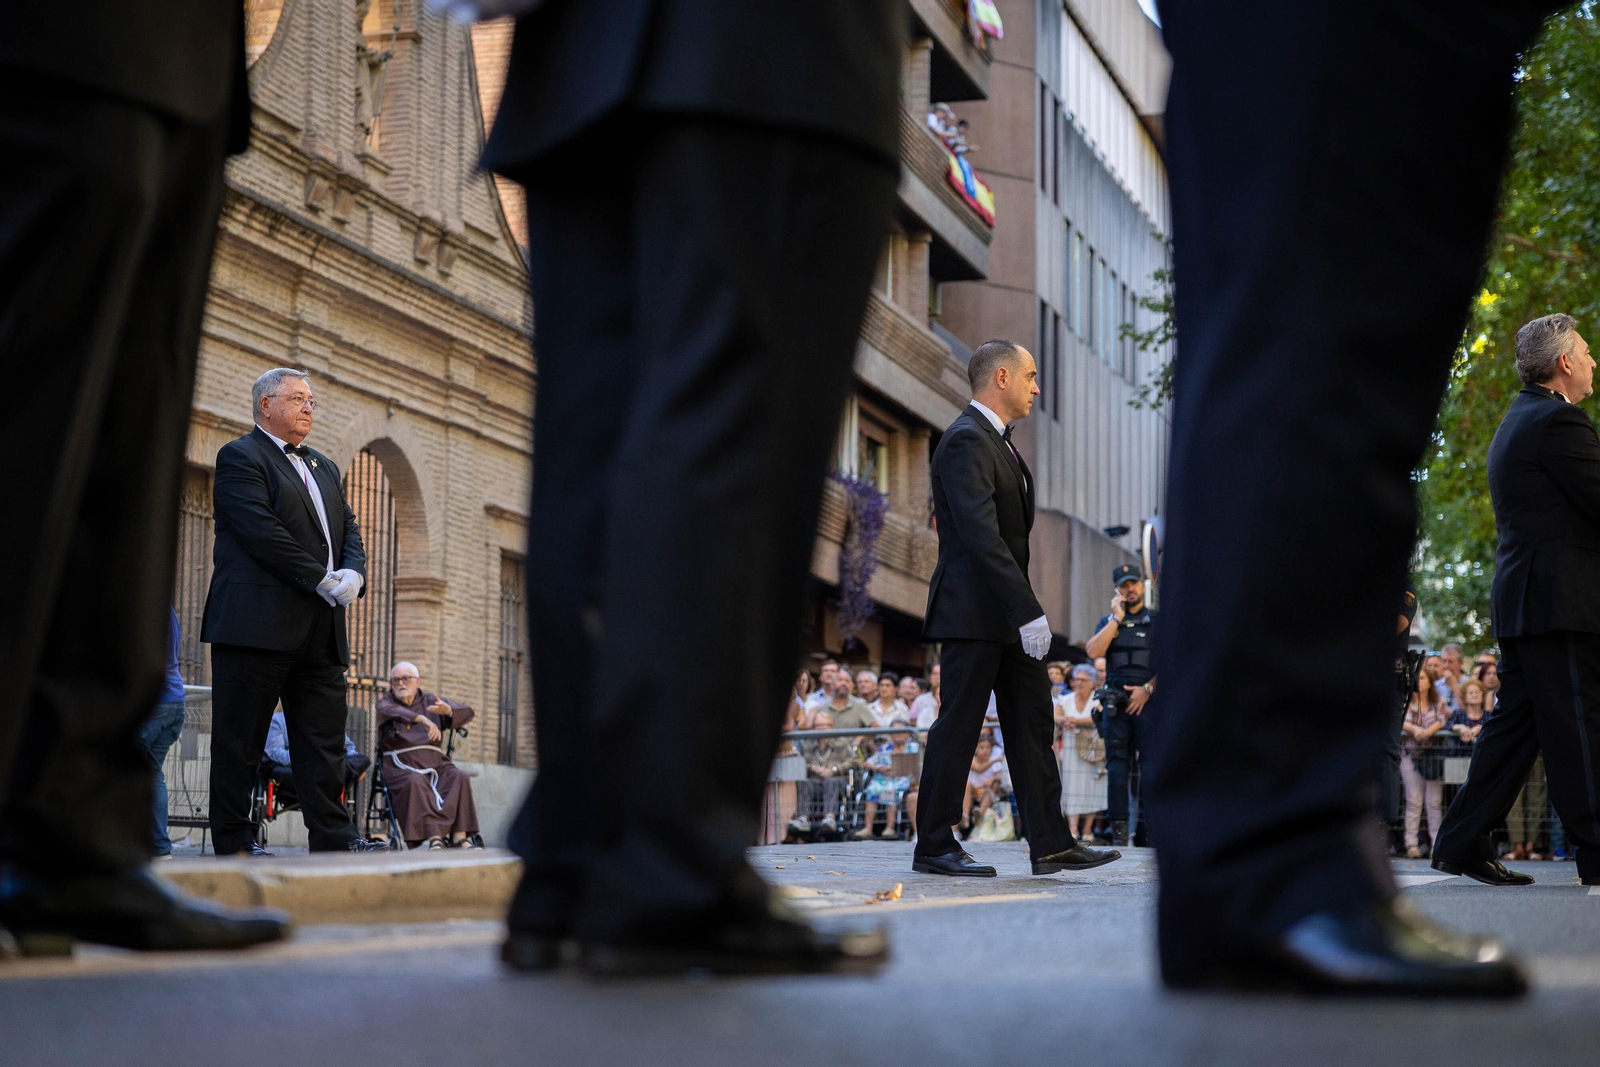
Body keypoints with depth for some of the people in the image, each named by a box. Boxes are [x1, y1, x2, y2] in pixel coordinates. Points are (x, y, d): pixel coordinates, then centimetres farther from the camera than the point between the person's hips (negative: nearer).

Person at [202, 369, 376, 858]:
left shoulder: (325, 468, 25)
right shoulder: (240, 457, -2)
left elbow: (348, 529, 18)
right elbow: (262, 532, -13)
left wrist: (353, 574, -4)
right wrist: (323, 581, -15)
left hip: (321, 631, 8)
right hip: (259, 624, -7)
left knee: (324, 739, 3)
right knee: (240, 739, -2)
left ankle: (334, 840, 2)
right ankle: (233, 841, 2)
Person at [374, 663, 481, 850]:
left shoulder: (430, 701, 18)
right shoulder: (385, 702, 11)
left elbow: (467, 713, 6)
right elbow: (390, 711, -16)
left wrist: (448, 710, -20)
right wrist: (422, 719, -34)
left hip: (435, 763, 3)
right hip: (401, 765, -3)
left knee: (459, 777, -25)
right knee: (415, 782, -35)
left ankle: (459, 837, -35)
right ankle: (433, 836, -46)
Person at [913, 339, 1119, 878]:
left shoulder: (997, 443, 19)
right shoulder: (966, 441, -14)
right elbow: (981, 536, -23)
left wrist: (1026, 609, 15)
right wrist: (1027, 611, -26)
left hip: (1007, 615, 10)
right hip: (974, 611, -10)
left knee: (1033, 725, 8)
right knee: (958, 726, -4)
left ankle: (1052, 844, 10)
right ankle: (933, 847, 2)